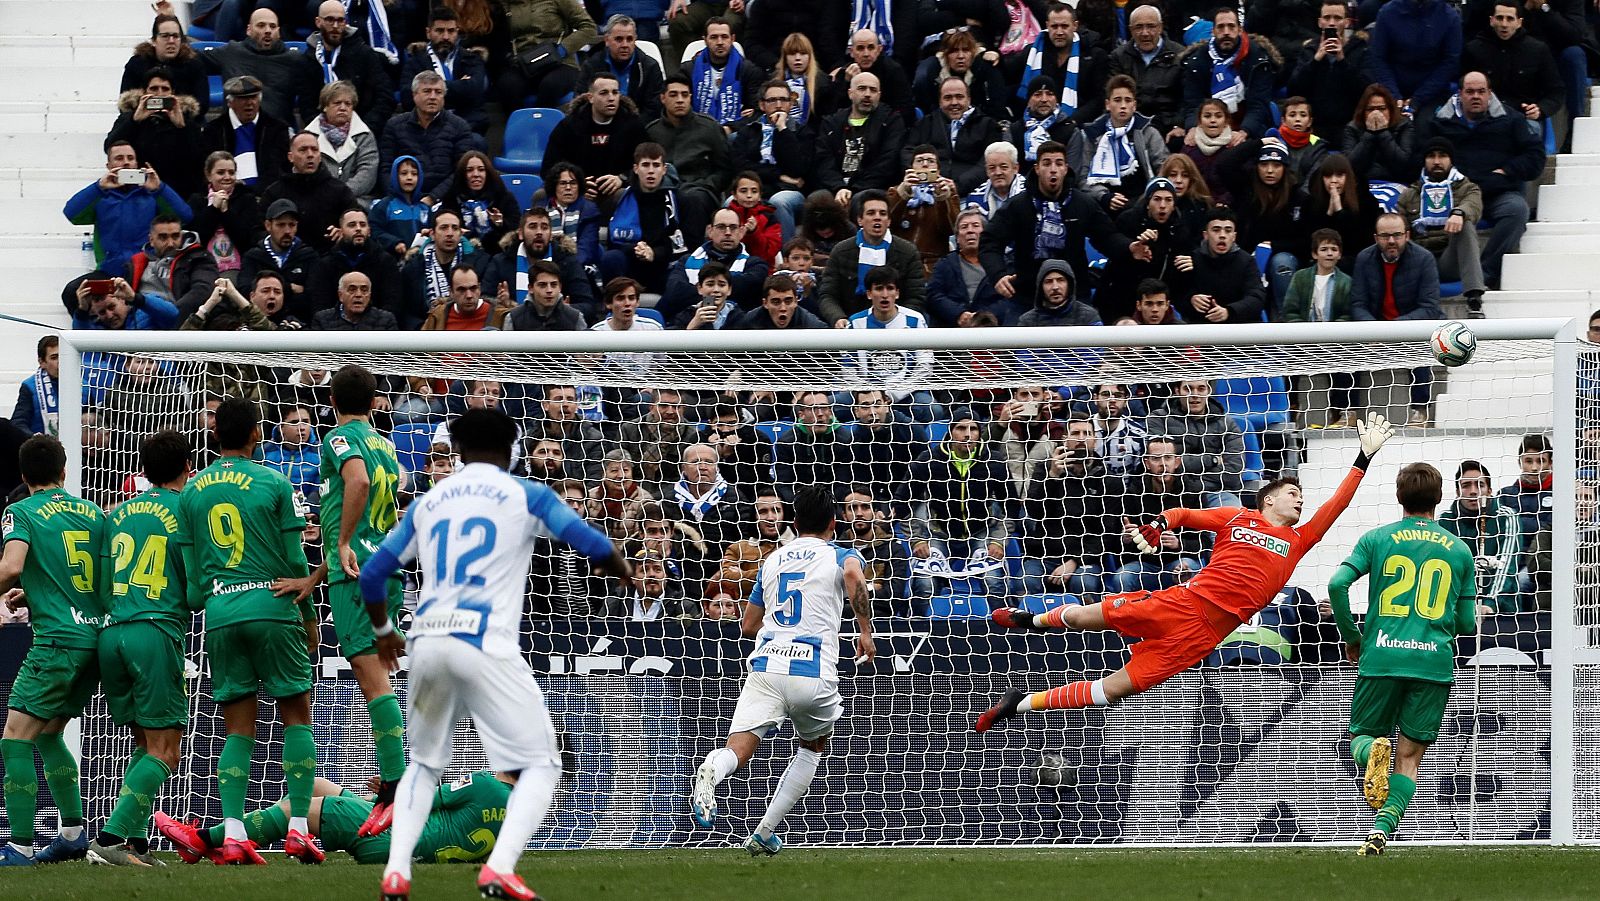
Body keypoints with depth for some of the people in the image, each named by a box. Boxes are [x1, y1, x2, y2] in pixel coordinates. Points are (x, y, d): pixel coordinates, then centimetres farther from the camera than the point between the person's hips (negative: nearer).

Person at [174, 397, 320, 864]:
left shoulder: (191, 492, 10)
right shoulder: (274, 483, -1)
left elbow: (190, 567, 11)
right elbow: (295, 559, -1)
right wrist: (310, 615, 10)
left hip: (219, 613, 3)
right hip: (272, 608, -3)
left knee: (238, 728, 6)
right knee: (296, 716, 5)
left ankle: (233, 834, -7)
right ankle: (298, 829, -3)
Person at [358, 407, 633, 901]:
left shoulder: (427, 502, 18)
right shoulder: (525, 495, 7)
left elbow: (373, 574, 20)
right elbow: (592, 543, 0)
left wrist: (382, 630, 38)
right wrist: (626, 573, 21)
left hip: (427, 643, 4)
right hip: (487, 646, -4)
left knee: (423, 763, 22)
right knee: (540, 764, 3)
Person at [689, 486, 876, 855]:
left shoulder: (772, 561, 21)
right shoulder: (841, 556, 9)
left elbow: (748, 626, 28)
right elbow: (854, 576, -17)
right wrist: (866, 631, -10)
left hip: (766, 666, 2)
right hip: (814, 672, -2)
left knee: (738, 749, -12)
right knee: (814, 747, 25)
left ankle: (711, 772, -50)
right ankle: (765, 833, 17)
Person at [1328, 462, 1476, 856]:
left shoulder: (1376, 539, 6)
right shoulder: (1459, 549, 10)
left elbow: (1337, 584, -7)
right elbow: (1466, 623, 10)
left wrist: (1351, 637, 7)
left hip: (1382, 657, -1)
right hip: (1435, 660, 1)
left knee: (1362, 736, 15)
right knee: (1409, 757, 6)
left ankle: (1373, 751, -21)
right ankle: (1382, 828, -14)